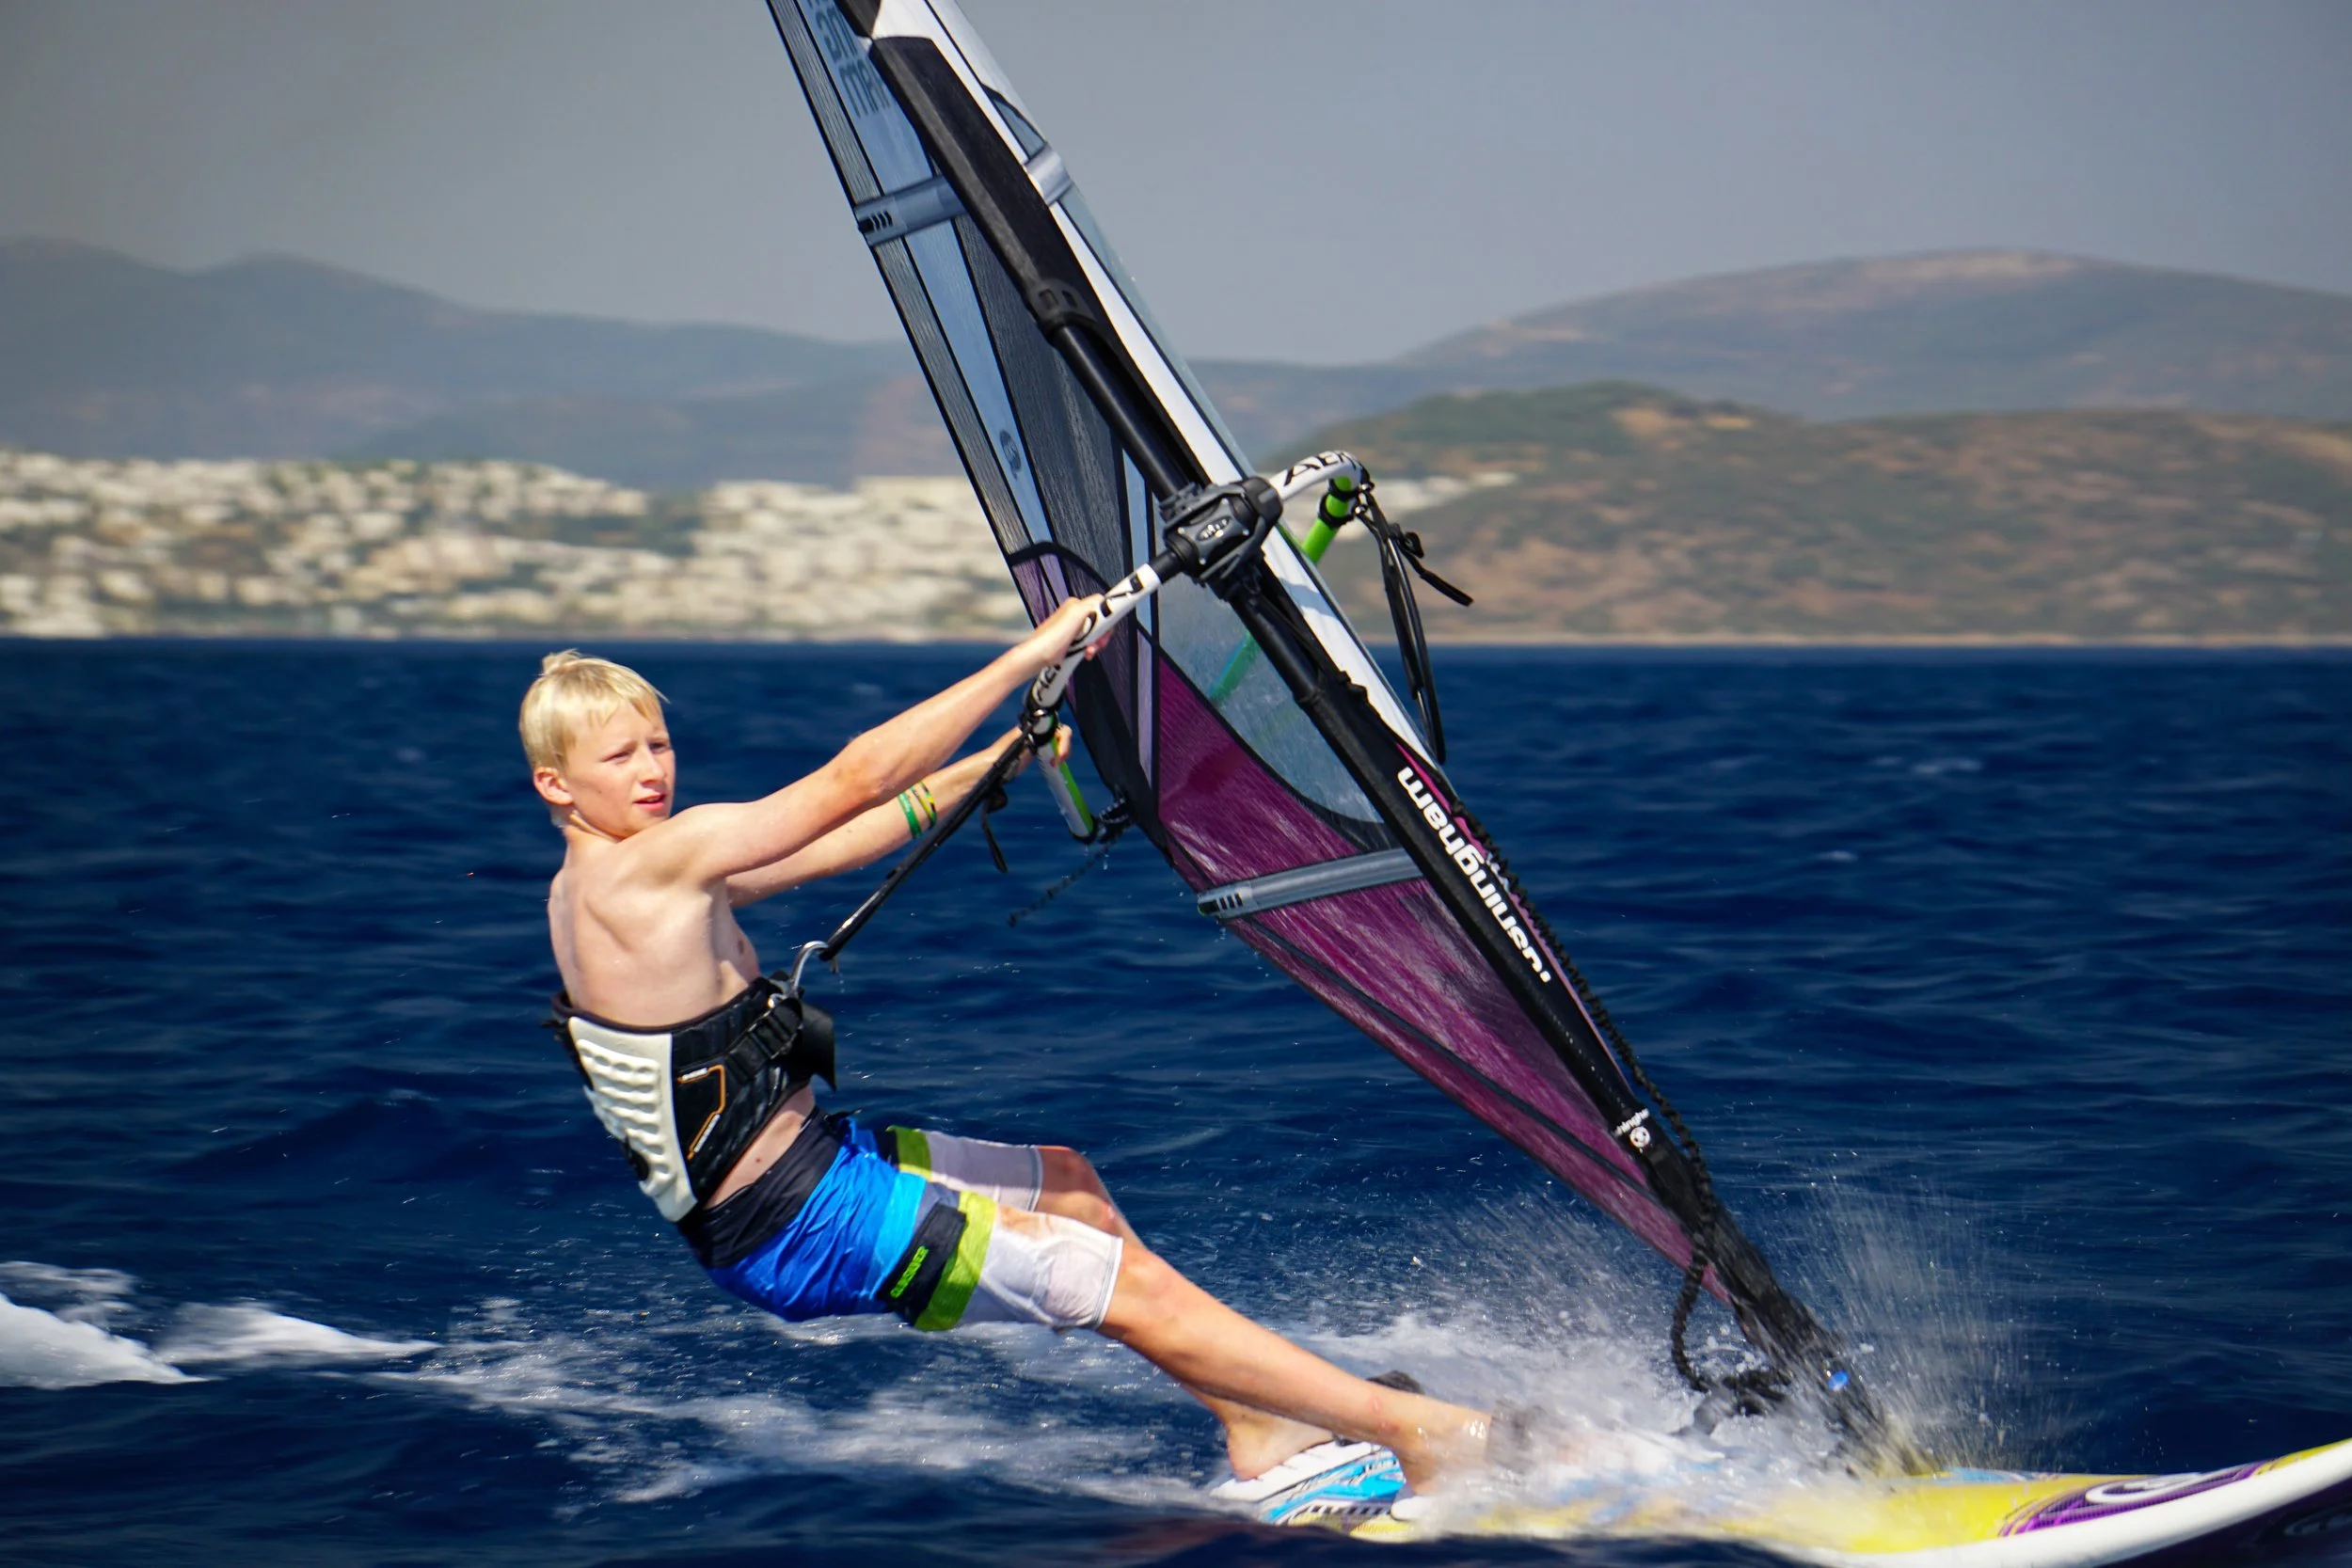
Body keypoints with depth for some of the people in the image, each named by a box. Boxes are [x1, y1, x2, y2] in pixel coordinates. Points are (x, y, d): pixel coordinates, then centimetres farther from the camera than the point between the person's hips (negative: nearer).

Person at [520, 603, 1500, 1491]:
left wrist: (995, 762, 14)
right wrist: (1032, 653, -15)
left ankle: (1256, 1428, 26)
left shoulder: (587, 889, 9)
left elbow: (827, 848, 15)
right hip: (802, 1230, -11)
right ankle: (1421, 1433, -2)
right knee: (1128, 1284, -8)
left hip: (804, 1164, 11)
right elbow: (857, 779, -21)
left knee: (1065, 1183, 23)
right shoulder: (650, 865, -21)